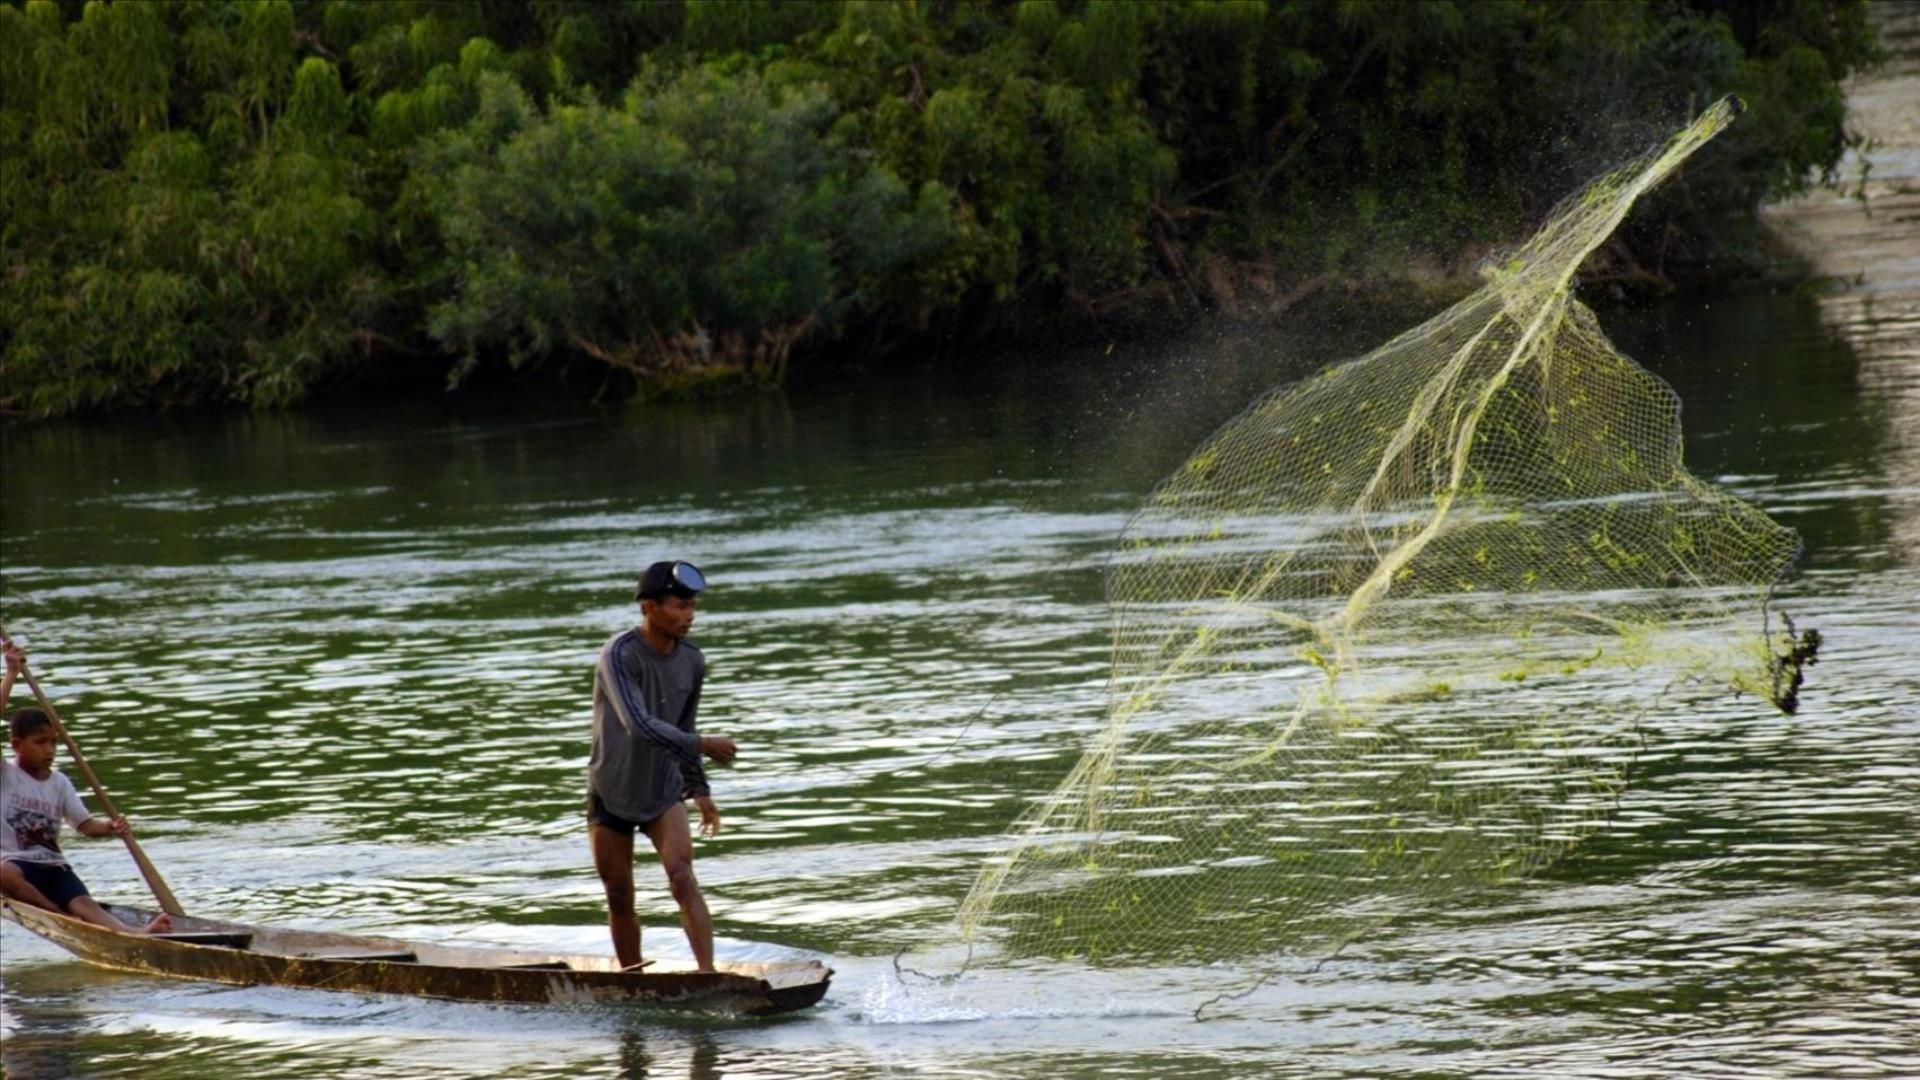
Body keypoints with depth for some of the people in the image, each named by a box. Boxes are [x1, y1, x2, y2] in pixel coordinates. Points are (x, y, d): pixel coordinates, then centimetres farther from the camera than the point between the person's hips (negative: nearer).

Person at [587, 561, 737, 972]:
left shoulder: (692, 662, -1)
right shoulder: (620, 655, -21)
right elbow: (639, 725, -32)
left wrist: (699, 788, 14)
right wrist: (702, 746, -28)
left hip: (664, 790, 3)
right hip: (611, 794, -3)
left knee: (682, 876, -19)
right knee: (620, 901, 6)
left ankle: (708, 973, -29)